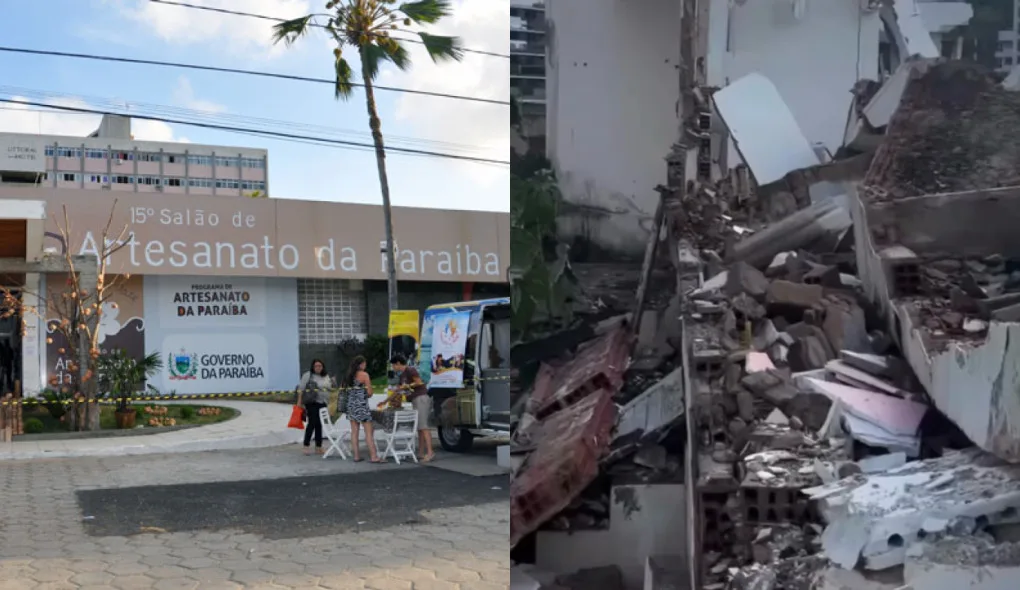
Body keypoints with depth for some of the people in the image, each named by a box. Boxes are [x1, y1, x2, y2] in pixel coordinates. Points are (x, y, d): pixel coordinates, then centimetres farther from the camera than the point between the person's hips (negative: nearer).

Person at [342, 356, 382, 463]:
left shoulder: (349, 375, 10)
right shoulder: (364, 374, -8)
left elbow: (346, 390, 14)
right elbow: (369, 393, -8)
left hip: (351, 404, 6)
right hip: (362, 404, -6)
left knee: (354, 431, 7)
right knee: (369, 432, -3)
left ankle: (356, 455, 8)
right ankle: (373, 456, -6)